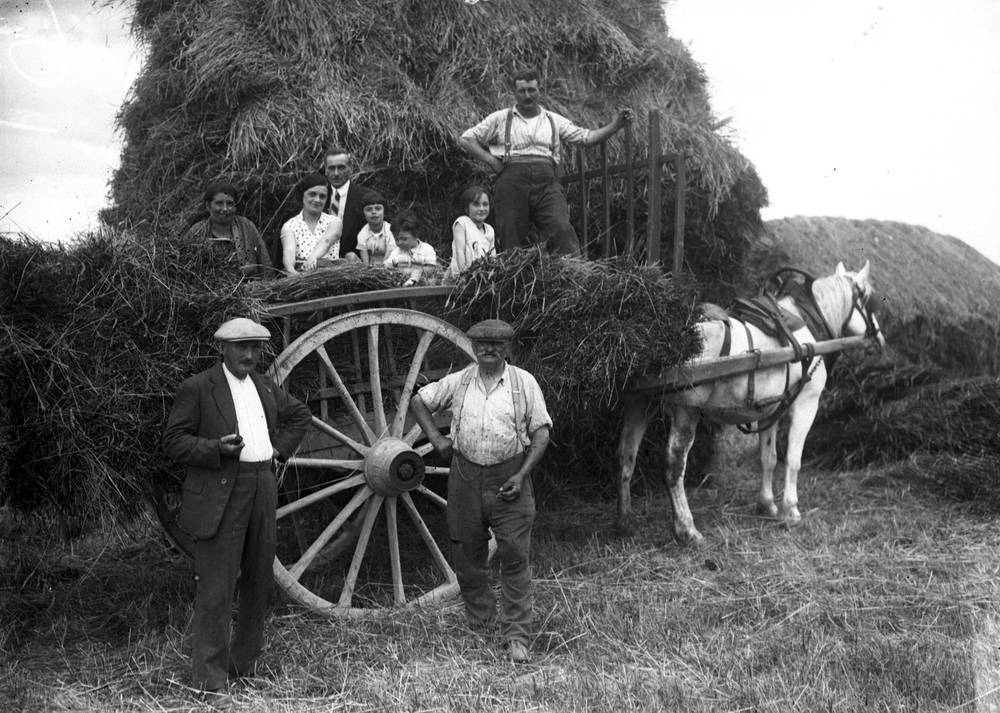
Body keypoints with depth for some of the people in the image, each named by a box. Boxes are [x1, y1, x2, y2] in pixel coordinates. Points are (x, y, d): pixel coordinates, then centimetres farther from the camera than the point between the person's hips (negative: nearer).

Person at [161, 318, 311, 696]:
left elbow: (300, 414, 30)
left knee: (259, 582, 12)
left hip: (262, 490, 7)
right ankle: (210, 679, 0)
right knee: (215, 590, -6)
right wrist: (216, 448, -21)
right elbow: (173, 441, -6)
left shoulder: (265, 387, 15)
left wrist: (281, 447, 15)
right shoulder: (197, 388, -3)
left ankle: (244, 663, 26)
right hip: (219, 495, -6)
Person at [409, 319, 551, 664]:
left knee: (515, 556, -5)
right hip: (466, 477, 2)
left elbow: (541, 432, 0)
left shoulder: (524, 383, -1)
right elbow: (418, 401, 17)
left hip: (509, 477, -2)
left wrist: (522, 475, -9)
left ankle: (517, 636, 1)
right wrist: (436, 439, 4)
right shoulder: (458, 382, 5)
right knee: (467, 555, 8)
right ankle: (479, 624, 25)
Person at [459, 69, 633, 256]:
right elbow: (466, 139, 14)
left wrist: (615, 125, -2)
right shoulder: (500, 119, 14)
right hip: (512, 180, 0)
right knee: (511, 237, -3)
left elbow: (587, 137, 13)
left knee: (562, 228, -17)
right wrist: (491, 160, 1)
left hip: (547, 181, 1)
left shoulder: (553, 120, 18)